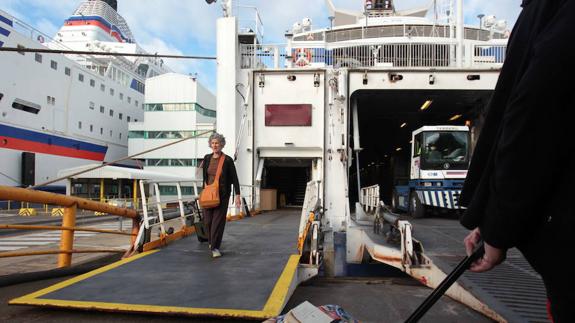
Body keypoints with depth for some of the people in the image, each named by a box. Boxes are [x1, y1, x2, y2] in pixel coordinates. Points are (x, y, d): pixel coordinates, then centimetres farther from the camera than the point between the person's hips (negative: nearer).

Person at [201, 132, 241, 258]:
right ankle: (211, 241, 35)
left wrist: (237, 195, -9)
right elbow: (204, 176, 14)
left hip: (222, 194, -3)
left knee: (218, 220, -5)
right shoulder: (207, 158, 5)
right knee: (207, 220, 7)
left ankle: (215, 247, 2)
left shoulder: (227, 160, -6)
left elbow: (234, 178, -5)